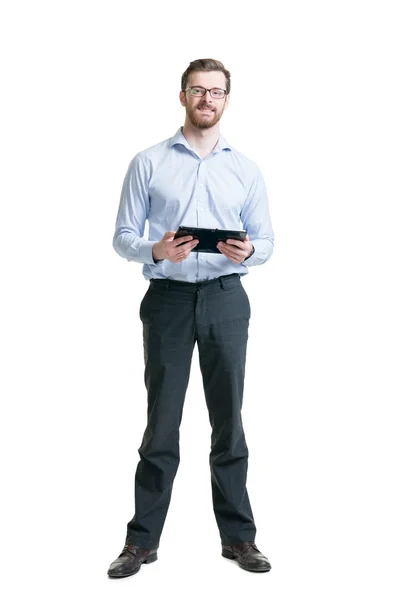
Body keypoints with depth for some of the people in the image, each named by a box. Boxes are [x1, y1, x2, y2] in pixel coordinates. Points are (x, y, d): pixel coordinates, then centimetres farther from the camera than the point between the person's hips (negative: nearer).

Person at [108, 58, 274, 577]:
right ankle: (143, 539, 10)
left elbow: (266, 240, 11)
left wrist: (247, 252, -12)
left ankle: (238, 535, 16)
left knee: (229, 422, 6)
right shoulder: (148, 164, 4)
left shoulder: (246, 170, 10)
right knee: (161, 424, 1)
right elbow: (123, 236, 2)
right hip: (168, 299, -1)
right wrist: (156, 251, -19)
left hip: (226, 300, 2)